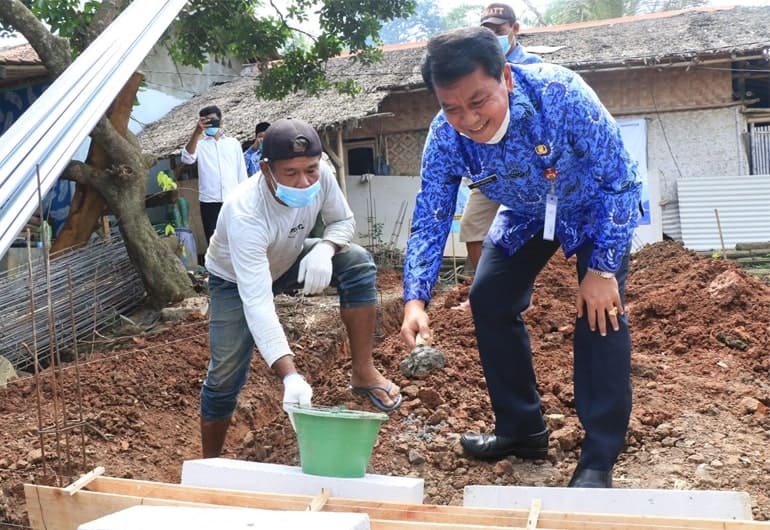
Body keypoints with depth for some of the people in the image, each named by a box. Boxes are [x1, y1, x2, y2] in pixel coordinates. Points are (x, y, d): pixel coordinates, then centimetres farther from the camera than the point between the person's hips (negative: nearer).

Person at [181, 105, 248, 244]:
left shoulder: (233, 143, 13)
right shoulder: (199, 143, 8)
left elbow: (242, 172, 13)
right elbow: (187, 158, -13)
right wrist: (197, 132, -23)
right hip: (209, 202, -1)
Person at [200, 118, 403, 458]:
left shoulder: (321, 176, -29)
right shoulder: (245, 213, -43)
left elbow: (343, 221, -9)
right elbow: (257, 304, -47)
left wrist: (324, 249, -34)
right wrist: (290, 375, -57)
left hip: (287, 261, 4)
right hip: (236, 280, -4)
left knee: (359, 264, -20)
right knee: (225, 375, -13)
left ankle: (363, 373, -10)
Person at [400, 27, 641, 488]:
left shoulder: (561, 93, -38)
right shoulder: (445, 137, -26)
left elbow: (621, 180, -28)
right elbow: (430, 221, -18)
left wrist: (602, 268, -28)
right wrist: (416, 299, -32)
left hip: (597, 206, -4)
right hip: (526, 215, 5)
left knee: (600, 308, -20)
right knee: (489, 301, 0)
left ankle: (600, 458, -10)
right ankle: (522, 429, 16)